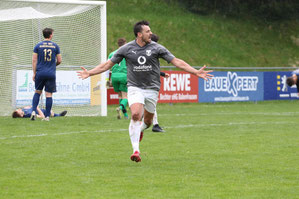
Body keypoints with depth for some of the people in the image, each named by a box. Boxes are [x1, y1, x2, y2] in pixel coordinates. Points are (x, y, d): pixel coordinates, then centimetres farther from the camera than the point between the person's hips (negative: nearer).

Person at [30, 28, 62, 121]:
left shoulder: (38, 46, 2)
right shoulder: (55, 46, 2)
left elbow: (34, 60, 0)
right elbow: (59, 61, 5)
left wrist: (34, 73, 4)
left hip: (40, 73, 1)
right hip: (51, 74, -1)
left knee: (38, 92, 15)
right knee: (49, 94, 2)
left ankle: (33, 111, -1)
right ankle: (47, 116, 1)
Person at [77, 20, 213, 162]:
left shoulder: (156, 48, -2)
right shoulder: (126, 49, -1)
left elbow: (176, 62, 0)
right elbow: (108, 64, 8)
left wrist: (196, 72, -6)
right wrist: (89, 73, 3)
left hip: (152, 89, 2)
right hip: (134, 88, -2)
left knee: (148, 121, 7)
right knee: (136, 115, -23)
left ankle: (140, 130, 45)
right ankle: (136, 150, -23)